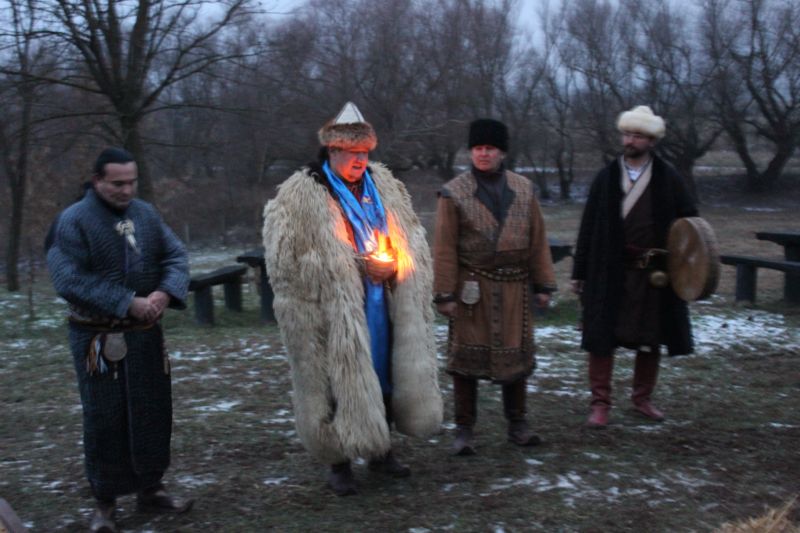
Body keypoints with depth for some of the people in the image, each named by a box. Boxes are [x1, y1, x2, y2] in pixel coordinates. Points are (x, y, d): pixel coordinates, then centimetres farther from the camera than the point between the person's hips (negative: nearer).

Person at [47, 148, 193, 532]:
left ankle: (150, 489, 27)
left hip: (146, 334, 5)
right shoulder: (74, 221, -11)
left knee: (153, 413, 11)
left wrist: (165, 292, -17)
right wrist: (129, 303, -23)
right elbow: (71, 280, -20)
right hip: (98, 338, -5)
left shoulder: (145, 214, 6)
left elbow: (176, 256, 4)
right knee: (105, 420, 1)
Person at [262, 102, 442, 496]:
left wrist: (394, 264, -6)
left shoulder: (385, 187, 10)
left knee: (386, 375, 13)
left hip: (382, 307, 6)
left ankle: (380, 451, 32)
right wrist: (359, 266, -15)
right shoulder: (300, 197, -9)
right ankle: (339, 462, 17)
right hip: (334, 314, -5)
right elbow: (288, 261, -14)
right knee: (339, 381, 0)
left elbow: (412, 240, 17)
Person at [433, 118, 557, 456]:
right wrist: (445, 294, -9)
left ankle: (517, 424, 25)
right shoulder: (454, 193, -4)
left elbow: (537, 240, 9)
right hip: (472, 289, -3)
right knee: (467, 355, 1)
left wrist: (542, 285, 7)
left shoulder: (524, 189, 7)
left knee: (516, 354, 10)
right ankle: (464, 430, 12)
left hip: (513, 288, 3)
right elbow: (444, 248, -6)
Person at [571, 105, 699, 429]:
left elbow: (689, 222, 6)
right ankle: (601, 404, 9)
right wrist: (579, 271, 2)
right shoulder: (606, 178, 3)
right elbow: (588, 228, 4)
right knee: (602, 337, -1)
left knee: (650, 340, 11)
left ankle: (643, 398, 28)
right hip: (609, 272, -1)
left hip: (653, 274, 1)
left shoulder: (669, 180, 3)